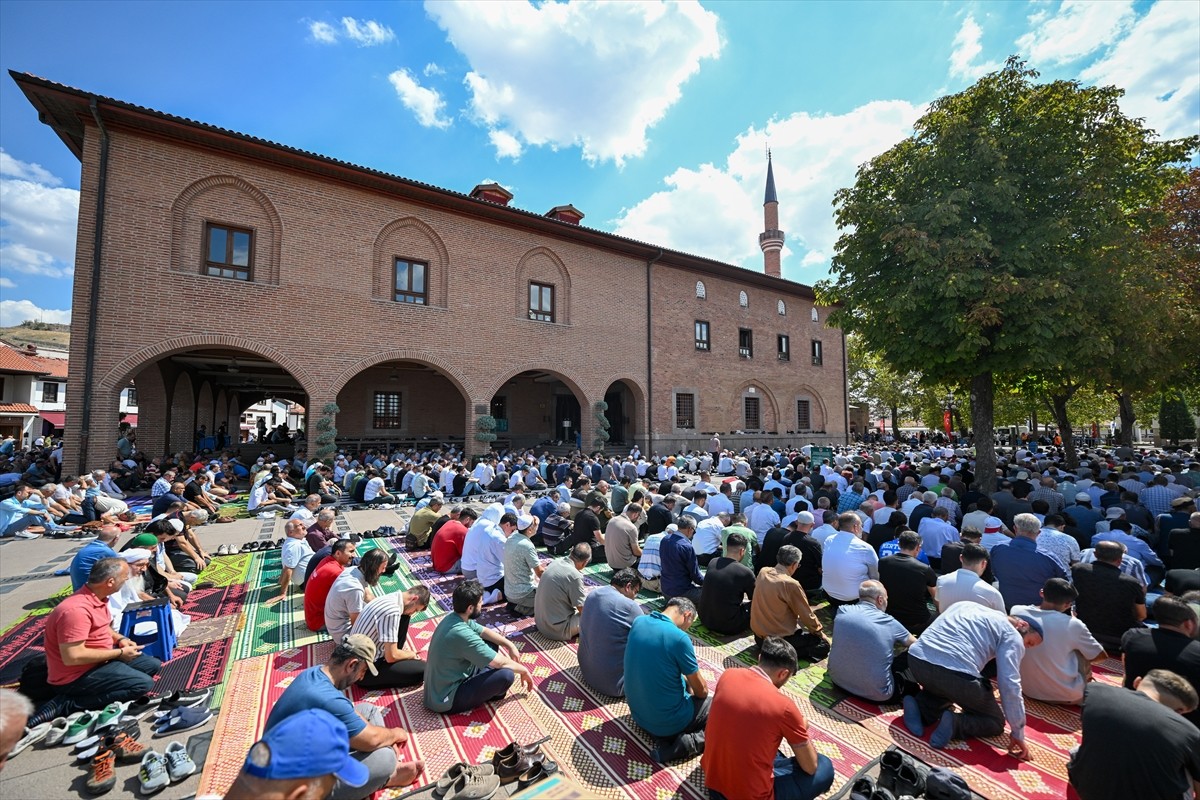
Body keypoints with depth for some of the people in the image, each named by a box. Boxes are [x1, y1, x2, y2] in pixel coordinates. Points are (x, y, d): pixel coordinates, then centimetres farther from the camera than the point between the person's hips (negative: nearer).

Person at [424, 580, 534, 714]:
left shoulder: (453, 617, -4)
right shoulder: (462, 634, -32)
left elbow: (484, 631, 13)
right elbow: (501, 663, -24)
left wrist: (510, 645, 5)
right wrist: (524, 670, -6)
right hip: (446, 700, -9)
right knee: (506, 675, -22)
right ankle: (490, 692, 7)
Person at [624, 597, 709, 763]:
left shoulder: (638, 622, -5)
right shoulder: (679, 638, -24)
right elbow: (701, 690, -10)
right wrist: (695, 692, 13)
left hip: (638, 713, 7)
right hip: (668, 722, -7)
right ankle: (688, 743, -8)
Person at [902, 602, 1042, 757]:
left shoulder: (966, 606, 29)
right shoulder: (1012, 636, 12)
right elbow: (1010, 685, 0)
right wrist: (1018, 733, 11)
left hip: (916, 659, 5)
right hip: (955, 673, -5)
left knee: (944, 685, 39)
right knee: (995, 722, 24)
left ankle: (921, 708, 11)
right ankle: (954, 723, -4)